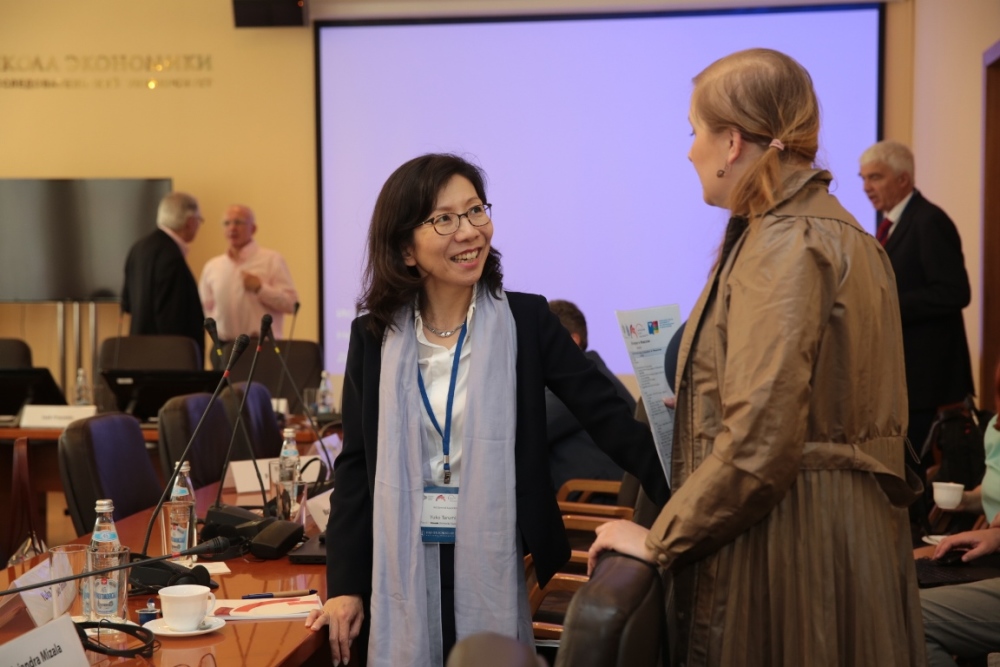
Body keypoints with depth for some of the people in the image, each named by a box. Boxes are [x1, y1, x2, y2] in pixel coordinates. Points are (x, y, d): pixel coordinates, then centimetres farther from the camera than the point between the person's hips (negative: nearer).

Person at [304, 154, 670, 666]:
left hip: (495, 564, -1)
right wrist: (345, 585, -1)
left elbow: (605, 414, -8)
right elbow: (355, 464, 4)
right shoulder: (374, 335, 2)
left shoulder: (525, 319, -3)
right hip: (404, 568, 1)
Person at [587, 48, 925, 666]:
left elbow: (758, 442, -24)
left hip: (784, 542, -10)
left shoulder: (783, 246, -17)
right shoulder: (837, 231, 13)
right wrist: (695, 406, 25)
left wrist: (660, 540, -14)